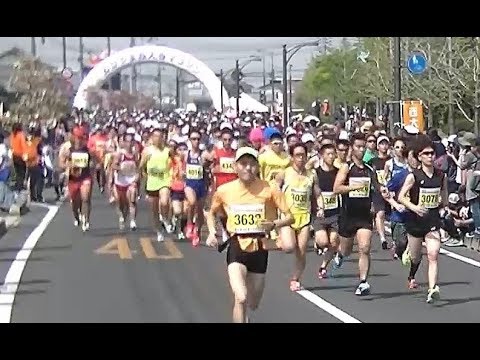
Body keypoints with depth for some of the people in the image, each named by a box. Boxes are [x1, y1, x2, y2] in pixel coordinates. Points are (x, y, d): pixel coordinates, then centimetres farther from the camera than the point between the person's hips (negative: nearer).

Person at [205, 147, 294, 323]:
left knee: (253, 304, 16)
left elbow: (289, 217, -4)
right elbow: (211, 213, 18)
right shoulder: (224, 191, -2)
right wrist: (212, 233, 1)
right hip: (237, 247, -1)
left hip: (259, 248, 1)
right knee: (241, 298, -23)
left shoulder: (268, 190, -7)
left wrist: (273, 224, -24)